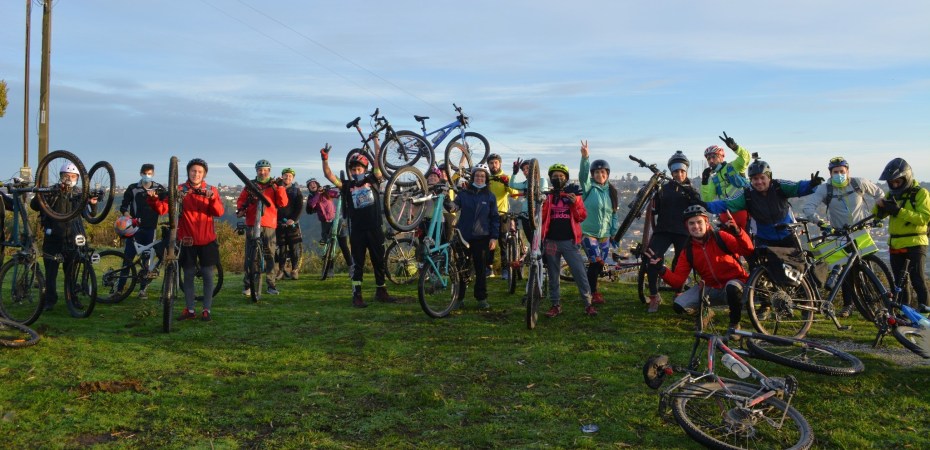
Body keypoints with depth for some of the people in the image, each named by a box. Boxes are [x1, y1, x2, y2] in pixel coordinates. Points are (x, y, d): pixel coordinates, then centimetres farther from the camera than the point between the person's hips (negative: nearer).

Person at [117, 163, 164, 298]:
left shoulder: (159, 189, 6)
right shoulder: (133, 188, 4)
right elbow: (123, 206, 5)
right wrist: (126, 214, -14)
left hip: (150, 228, 1)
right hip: (135, 228, -1)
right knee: (128, 257, -4)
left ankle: (142, 289, 12)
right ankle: (119, 288, 3)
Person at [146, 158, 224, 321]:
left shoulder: (211, 190, 2)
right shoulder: (179, 190, 0)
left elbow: (219, 212, -12)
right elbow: (162, 208, -9)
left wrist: (212, 199, -29)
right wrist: (154, 199, -28)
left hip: (207, 240, 0)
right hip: (187, 240, 0)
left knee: (208, 276, 2)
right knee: (188, 276, 8)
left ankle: (206, 310, 13)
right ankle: (189, 310, 19)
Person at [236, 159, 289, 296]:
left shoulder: (274, 185, 11)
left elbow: (283, 203, 1)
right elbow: (241, 199, 16)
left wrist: (280, 187, -9)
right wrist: (240, 208, -4)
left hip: (269, 225, 0)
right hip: (252, 224, 0)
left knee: (270, 254, 0)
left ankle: (272, 285, 7)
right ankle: (247, 285, 4)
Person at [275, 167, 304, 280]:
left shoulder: (296, 191, 6)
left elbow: (300, 207, -1)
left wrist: (293, 219, -13)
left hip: (292, 223, -1)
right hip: (279, 223, 1)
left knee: (295, 248, -2)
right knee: (281, 248, 3)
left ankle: (295, 270, 5)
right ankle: (281, 270, 11)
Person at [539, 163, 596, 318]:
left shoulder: (573, 194, 7)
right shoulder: (546, 196, 8)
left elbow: (582, 217, 2)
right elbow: (540, 218, 3)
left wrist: (574, 203, -14)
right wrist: (539, 203, -13)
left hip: (569, 241, -1)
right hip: (551, 241, 1)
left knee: (580, 273, -5)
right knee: (553, 275, 8)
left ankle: (588, 304, 4)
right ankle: (556, 305, 17)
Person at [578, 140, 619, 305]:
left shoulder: (611, 191, 6)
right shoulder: (589, 187, -6)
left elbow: (614, 213, 11)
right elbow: (583, 174, -26)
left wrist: (615, 232, 8)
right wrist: (585, 157, -42)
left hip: (605, 234, 5)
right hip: (588, 232, -5)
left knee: (599, 264, 9)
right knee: (596, 262, -14)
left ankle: (592, 289, 28)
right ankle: (592, 293, 1)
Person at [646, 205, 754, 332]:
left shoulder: (721, 238, -10)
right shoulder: (688, 251, -1)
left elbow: (748, 251, -23)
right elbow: (677, 281, -7)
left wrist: (737, 232, -39)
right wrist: (661, 269, -23)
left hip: (735, 282, -3)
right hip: (711, 289, 3)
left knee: (732, 287, -39)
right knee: (679, 305, -16)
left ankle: (735, 324, -12)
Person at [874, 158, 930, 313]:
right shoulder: (891, 194, 10)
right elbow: (879, 215, 8)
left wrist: (899, 211, -28)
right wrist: (879, 206, -15)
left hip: (915, 243, -6)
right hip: (895, 244, 6)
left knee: (917, 278, -8)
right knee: (898, 279, 11)